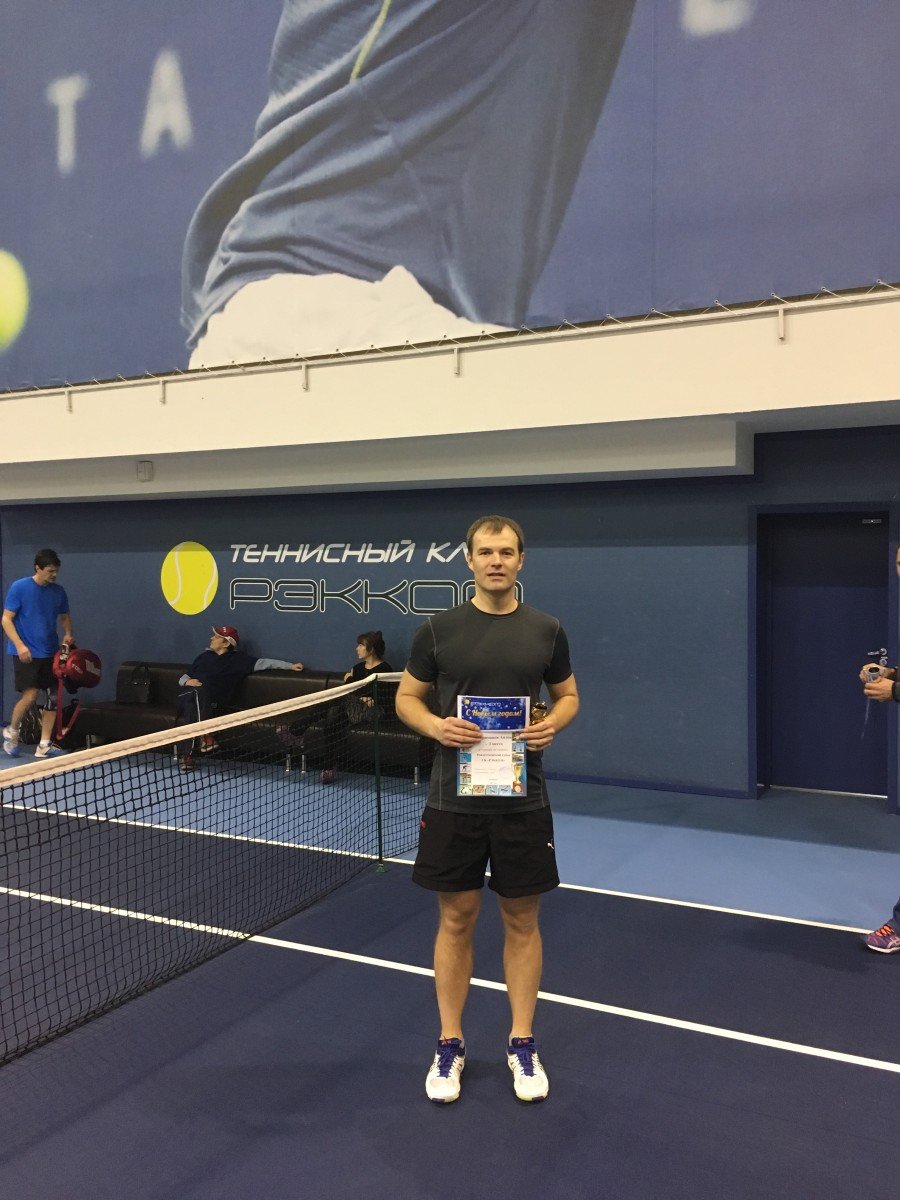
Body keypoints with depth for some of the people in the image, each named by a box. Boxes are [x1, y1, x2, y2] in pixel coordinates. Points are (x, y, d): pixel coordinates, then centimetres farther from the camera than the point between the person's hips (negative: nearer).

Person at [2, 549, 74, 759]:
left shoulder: (58, 591, 6)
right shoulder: (19, 587, -7)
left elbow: (65, 616, 18)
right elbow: (6, 619, -6)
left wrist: (67, 634, -3)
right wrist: (19, 645, -18)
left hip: (50, 653, 5)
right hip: (26, 653, -5)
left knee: (53, 698, 1)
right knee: (30, 696, -13)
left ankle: (44, 746, 9)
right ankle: (11, 732, 15)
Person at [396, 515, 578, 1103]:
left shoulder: (547, 630, 0)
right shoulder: (439, 629, -2)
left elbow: (568, 695, 11)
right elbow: (407, 697, 5)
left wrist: (552, 724, -11)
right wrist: (436, 725, -16)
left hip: (523, 800, 1)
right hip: (454, 800, 0)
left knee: (522, 921, 10)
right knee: (456, 920, 9)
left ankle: (522, 1044, 27)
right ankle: (450, 1044, 25)